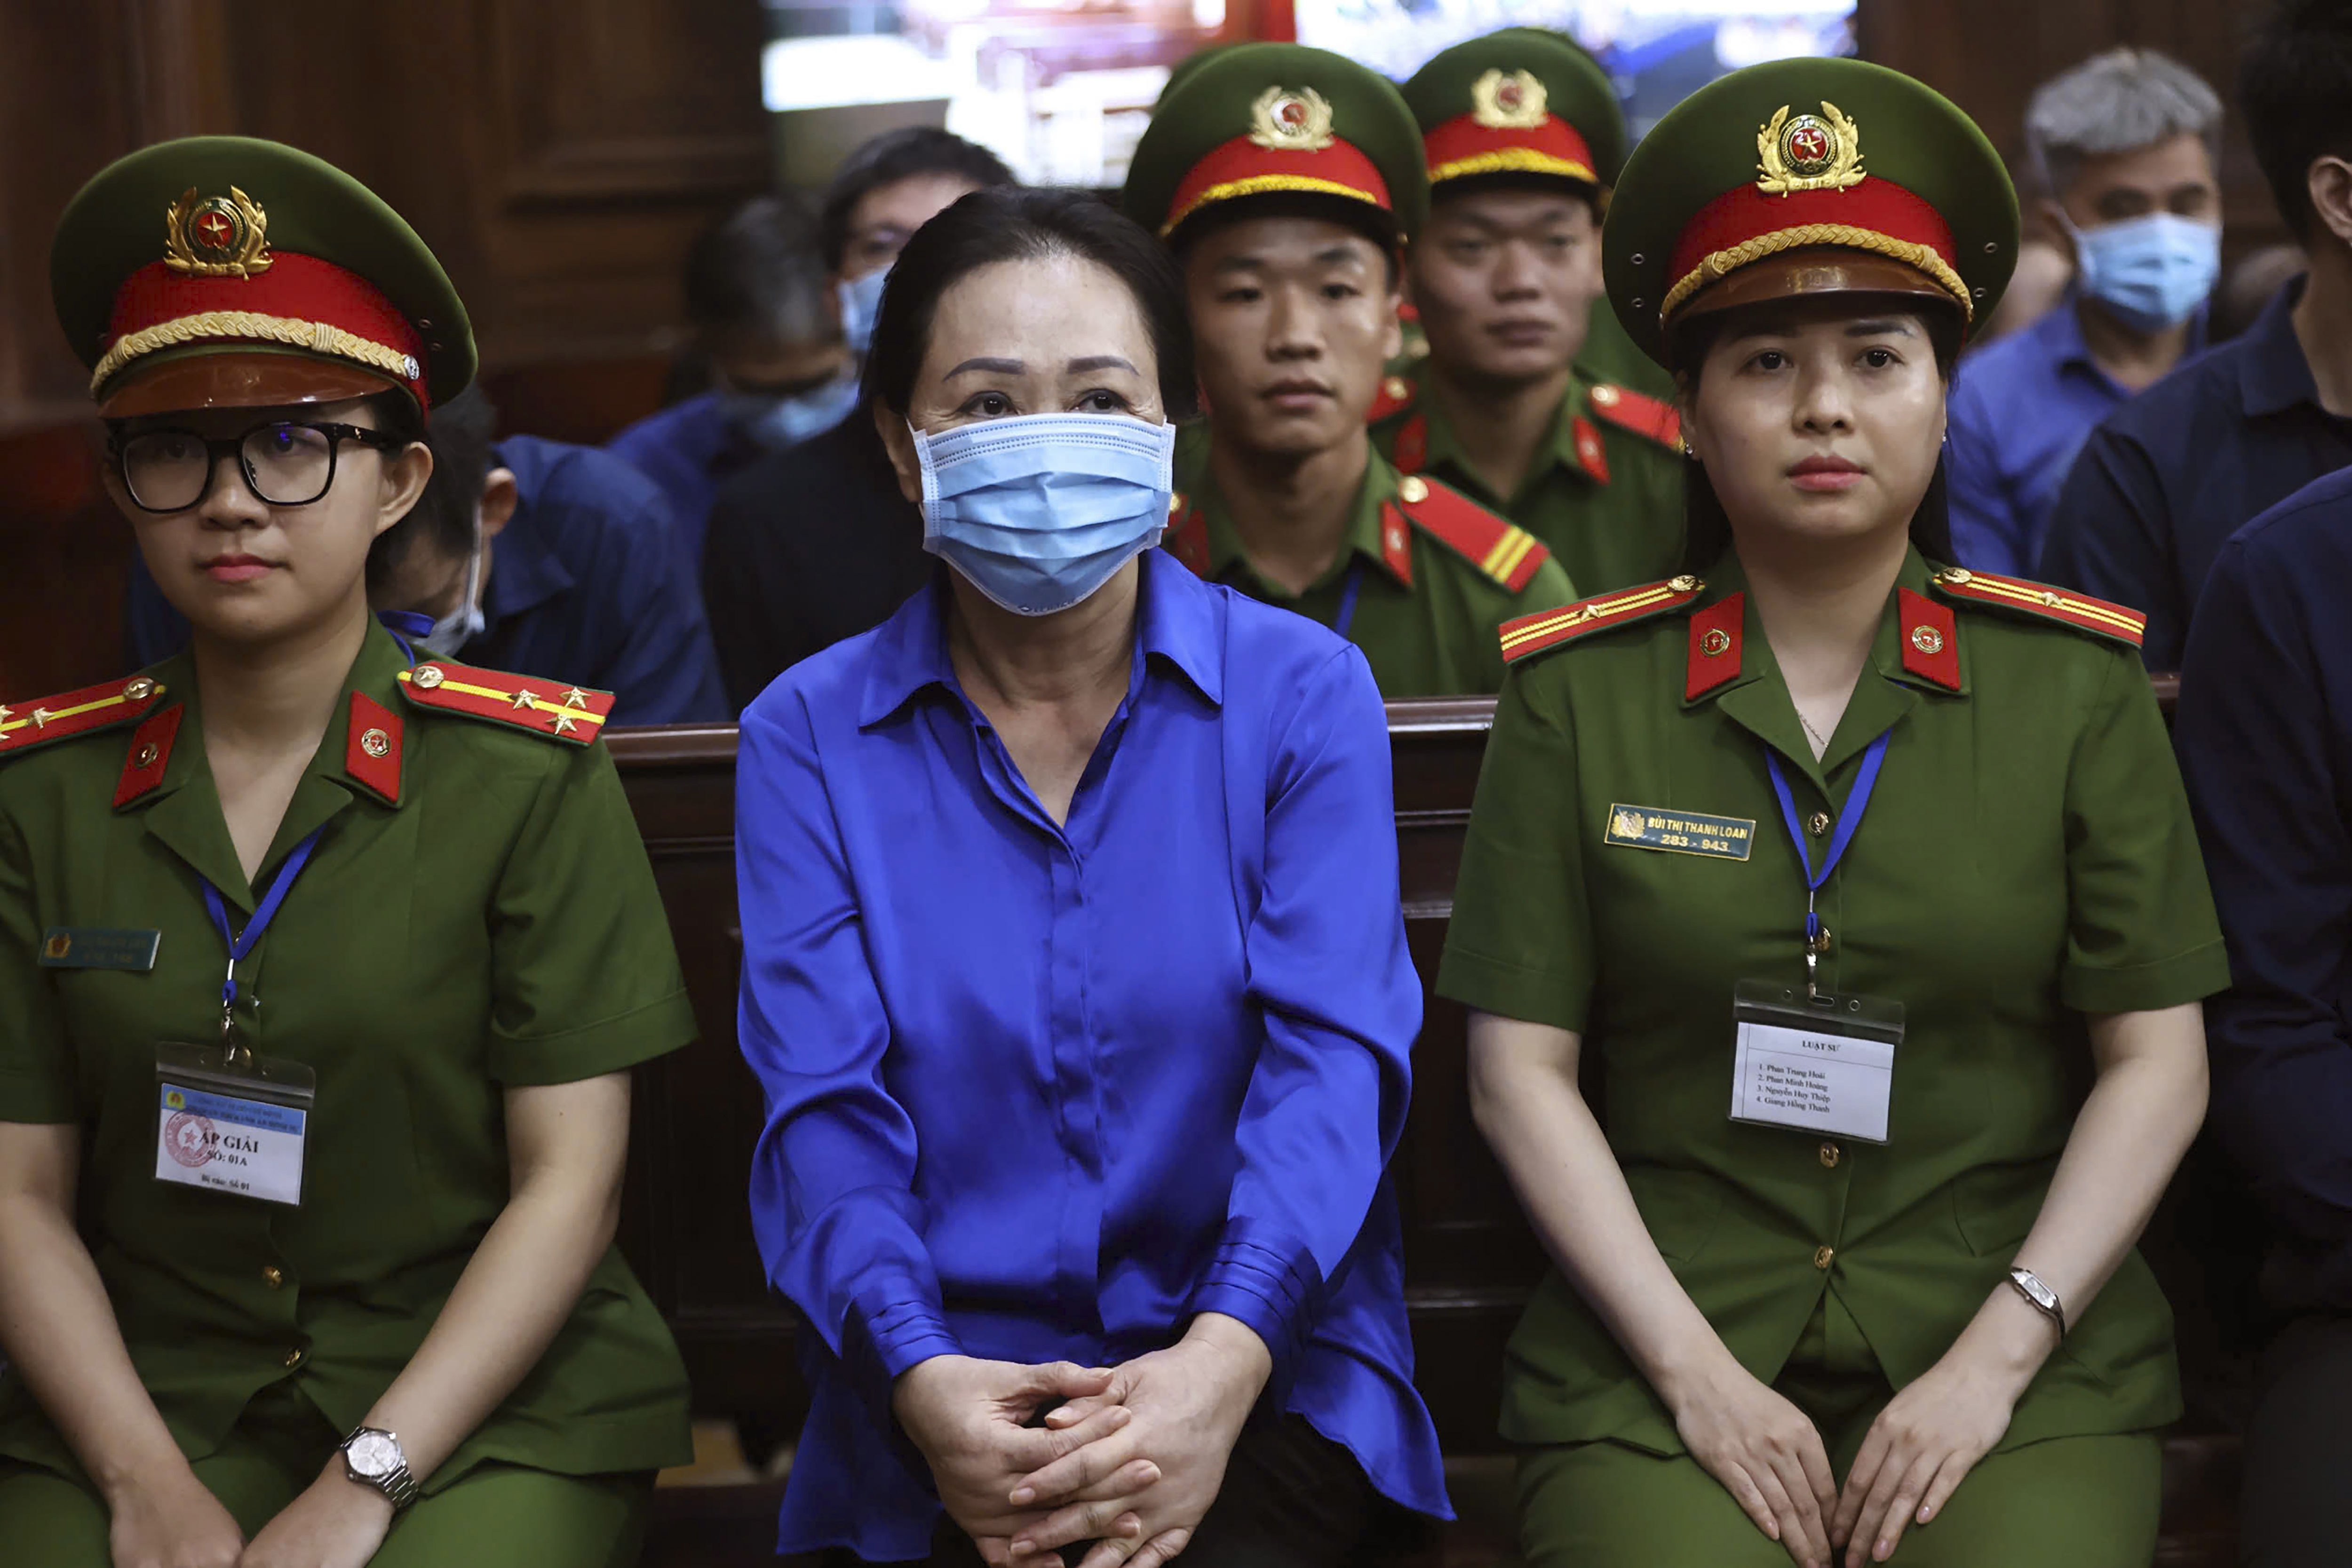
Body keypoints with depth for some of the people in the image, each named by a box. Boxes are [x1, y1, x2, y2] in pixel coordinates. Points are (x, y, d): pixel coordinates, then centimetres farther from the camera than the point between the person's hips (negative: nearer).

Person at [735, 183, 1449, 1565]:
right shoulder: (810, 737, 8)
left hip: (1260, 1378, -1)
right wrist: (922, 1379, -22)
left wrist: (1219, 1366, -24)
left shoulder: (1304, 692, 5)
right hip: (944, 1413, 1)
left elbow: (1333, 1054, -7)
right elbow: (824, 1106, -2)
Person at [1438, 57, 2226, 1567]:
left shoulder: (2078, 684, 6)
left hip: (2019, 1355, 0)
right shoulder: (1578, 693, 5)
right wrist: (1696, 1372, -7)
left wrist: (1996, 1359, -7)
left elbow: (2159, 1063, 4)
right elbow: (1522, 1069, 2)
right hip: (1667, 1356, 0)